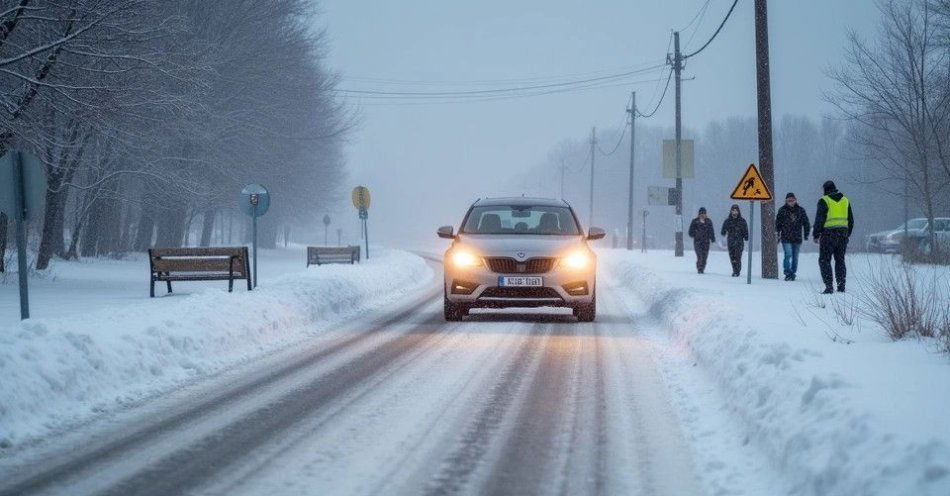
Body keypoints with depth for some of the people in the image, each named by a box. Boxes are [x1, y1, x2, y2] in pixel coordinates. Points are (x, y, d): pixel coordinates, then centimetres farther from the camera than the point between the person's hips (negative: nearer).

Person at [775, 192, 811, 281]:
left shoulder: (800, 210, 7)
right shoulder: (782, 210, 3)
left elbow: (806, 223, 12)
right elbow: (778, 223, 7)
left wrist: (806, 234, 6)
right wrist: (778, 234, 1)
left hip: (797, 238, 2)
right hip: (786, 238, -2)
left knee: (795, 257, 6)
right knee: (788, 255, -15)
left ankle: (793, 273, 16)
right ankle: (788, 273, -12)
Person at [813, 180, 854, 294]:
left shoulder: (824, 201, -6)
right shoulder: (845, 200, 10)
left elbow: (819, 220, -9)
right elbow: (851, 220, 14)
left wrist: (816, 235, -1)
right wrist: (847, 234, 23)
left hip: (828, 234, -5)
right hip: (843, 234, 5)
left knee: (824, 260, 1)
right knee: (840, 260, 15)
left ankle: (829, 286, -8)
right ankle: (841, 285, 11)